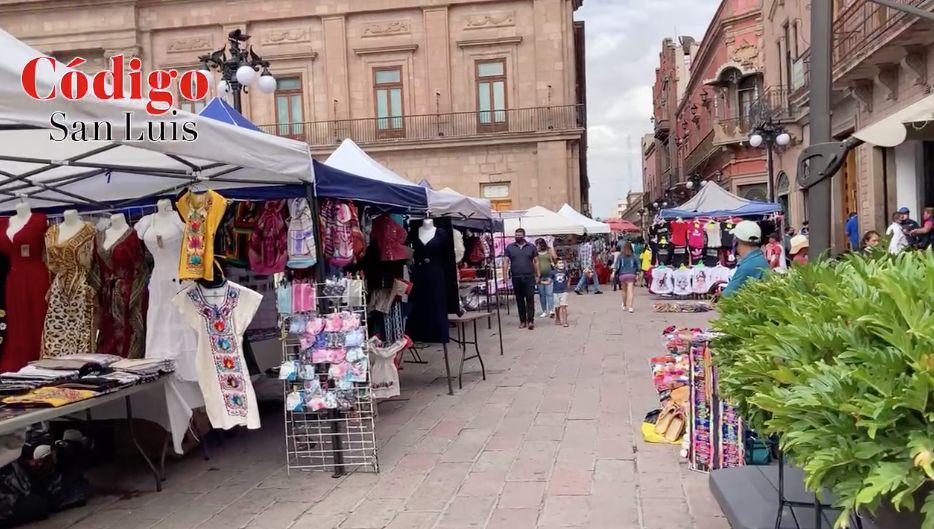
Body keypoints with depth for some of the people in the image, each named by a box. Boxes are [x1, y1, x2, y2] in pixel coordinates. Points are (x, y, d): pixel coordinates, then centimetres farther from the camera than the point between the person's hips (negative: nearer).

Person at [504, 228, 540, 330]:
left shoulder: (531, 247, 7)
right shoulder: (510, 247, 8)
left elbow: (536, 261, 8)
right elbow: (506, 261, 6)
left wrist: (537, 276, 3)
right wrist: (505, 274, -4)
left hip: (529, 277, -1)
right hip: (516, 278, 1)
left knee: (530, 299, -6)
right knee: (519, 300, 7)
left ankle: (530, 320, -5)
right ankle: (522, 321, 14)